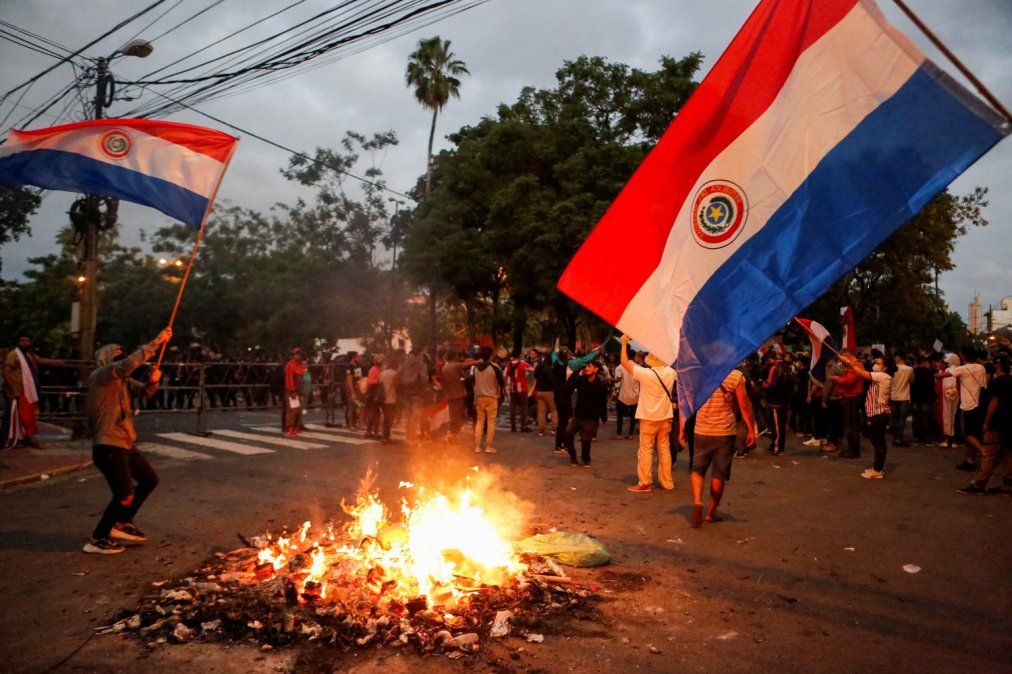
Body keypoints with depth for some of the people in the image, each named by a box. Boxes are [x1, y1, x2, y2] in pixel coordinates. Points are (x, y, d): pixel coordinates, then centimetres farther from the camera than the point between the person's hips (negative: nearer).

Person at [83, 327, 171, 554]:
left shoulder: (122, 380, 15)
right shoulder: (100, 376, -11)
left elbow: (144, 391, 10)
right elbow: (131, 362, -27)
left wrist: (153, 380, -13)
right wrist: (156, 342, -24)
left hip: (125, 444, 10)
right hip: (108, 446, -10)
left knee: (150, 479, 17)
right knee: (125, 494, -13)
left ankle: (123, 523, 28)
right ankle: (97, 540, 2)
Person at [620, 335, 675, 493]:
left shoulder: (646, 374, -18)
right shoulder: (670, 372, -5)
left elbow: (624, 362, -12)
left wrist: (624, 344, 0)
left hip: (649, 418, -5)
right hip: (665, 417, 5)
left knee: (646, 449, 1)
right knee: (664, 449, 12)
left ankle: (645, 483, 3)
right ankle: (667, 482, 18)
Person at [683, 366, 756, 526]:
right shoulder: (735, 376, -10)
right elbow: (744, 406, -8)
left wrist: (682, 429, 6)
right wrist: (751, 430, 2)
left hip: (701, 431, 1)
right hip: (726, 432, -1)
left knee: (698, 469, 15)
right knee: (719, 473, 11)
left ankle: (697, 501, -8)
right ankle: (711, 512, 20)